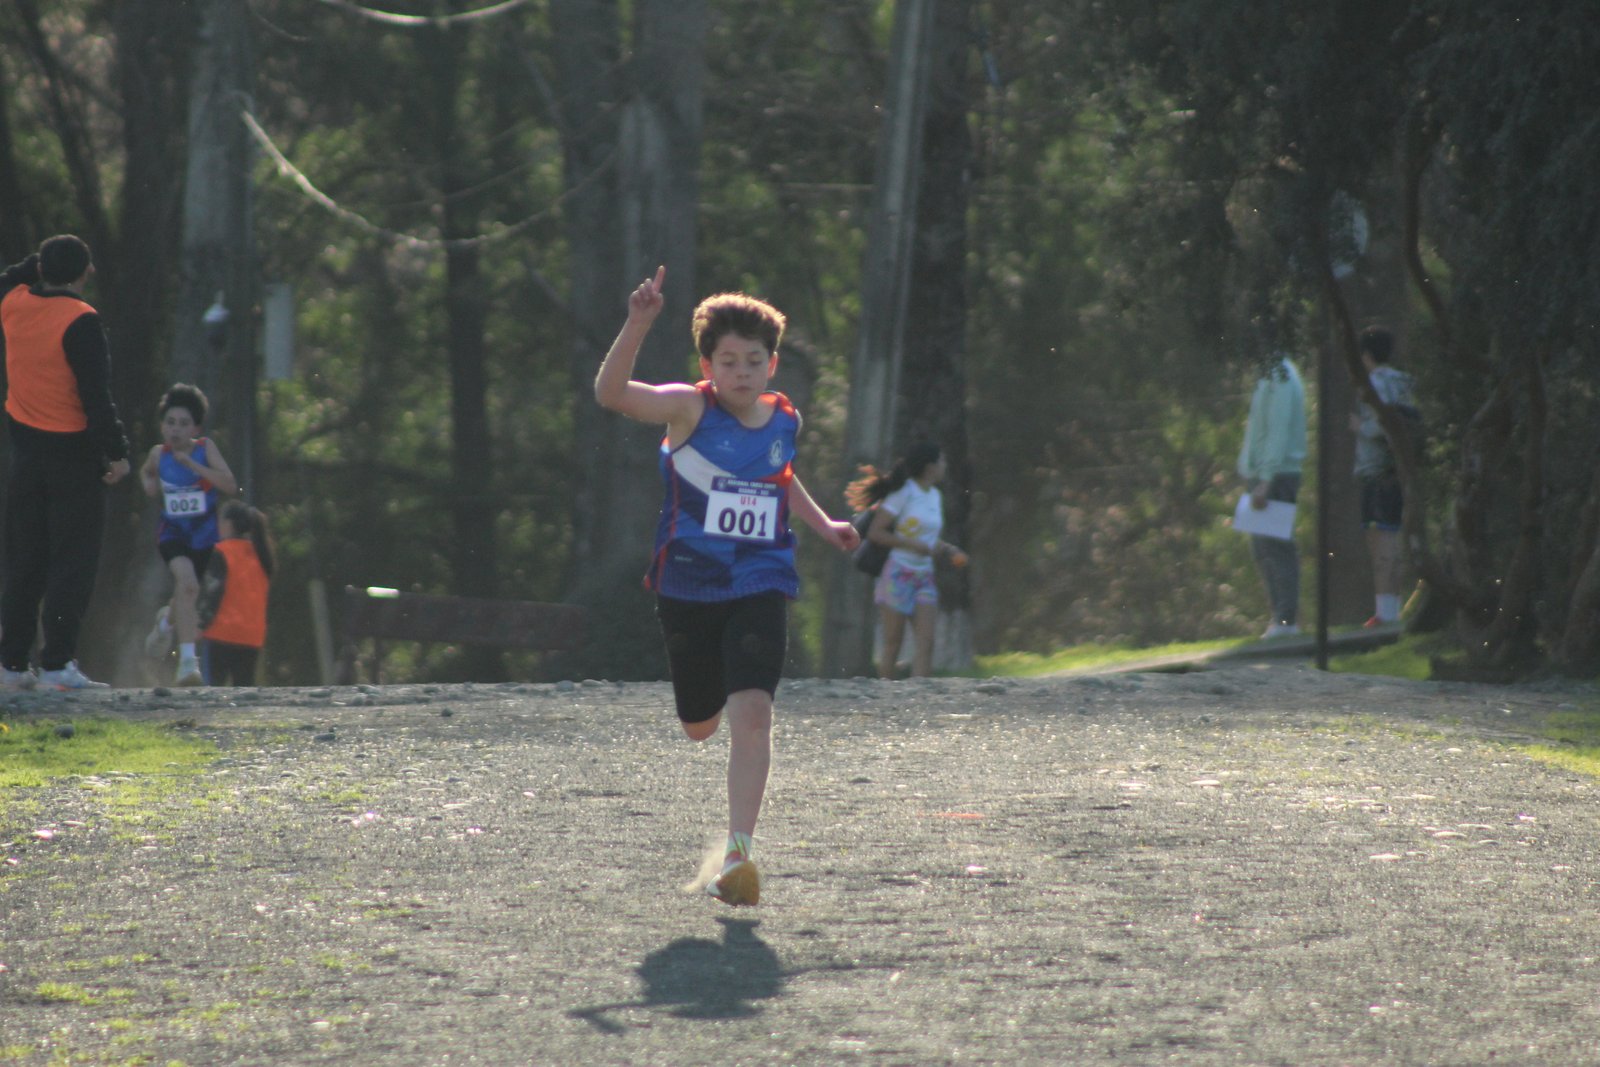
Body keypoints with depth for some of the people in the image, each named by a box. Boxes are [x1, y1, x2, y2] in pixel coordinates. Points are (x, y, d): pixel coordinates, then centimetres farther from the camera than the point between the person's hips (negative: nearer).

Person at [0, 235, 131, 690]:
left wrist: (44, 259, 22)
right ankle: (57, 663, -9)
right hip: (72, 449, -6)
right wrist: (116, 452, -14)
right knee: (73, 559, -3)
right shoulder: (80, 321, -17)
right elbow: (96, 395, -19)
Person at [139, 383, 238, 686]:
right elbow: (146, 472, 21)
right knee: (187, 582, -28)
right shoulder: (159, 454, -4)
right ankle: (187, 659, -30)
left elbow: (231, 487, -22)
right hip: (172, 533, -1)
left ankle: (167, 620, 56)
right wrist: (150, 485, -2)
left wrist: (193, 465, -29)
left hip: (203, 535, 1)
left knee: (185, 593, 18)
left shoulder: (205, 449, -11)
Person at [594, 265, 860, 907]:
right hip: (688, 590, -1)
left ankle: (738, 854, -21)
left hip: (760, 591, 1)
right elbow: (611, 393, -29)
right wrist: (639, 323, -41)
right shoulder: (689, 409, -10)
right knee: (700, 726, 15)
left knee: (751, 714, -20)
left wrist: (824, 526, 16)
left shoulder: (784, 421, 4)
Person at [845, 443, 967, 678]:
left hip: (924, 579, 6)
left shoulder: (934, 496, 14)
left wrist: (948, 549, 8)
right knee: (892, 645, -3)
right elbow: (875, 533, -13)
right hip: (898, 574, -6)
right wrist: (917, 547, -18)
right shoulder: (904, 492, -8)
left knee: (926, 643, -9)